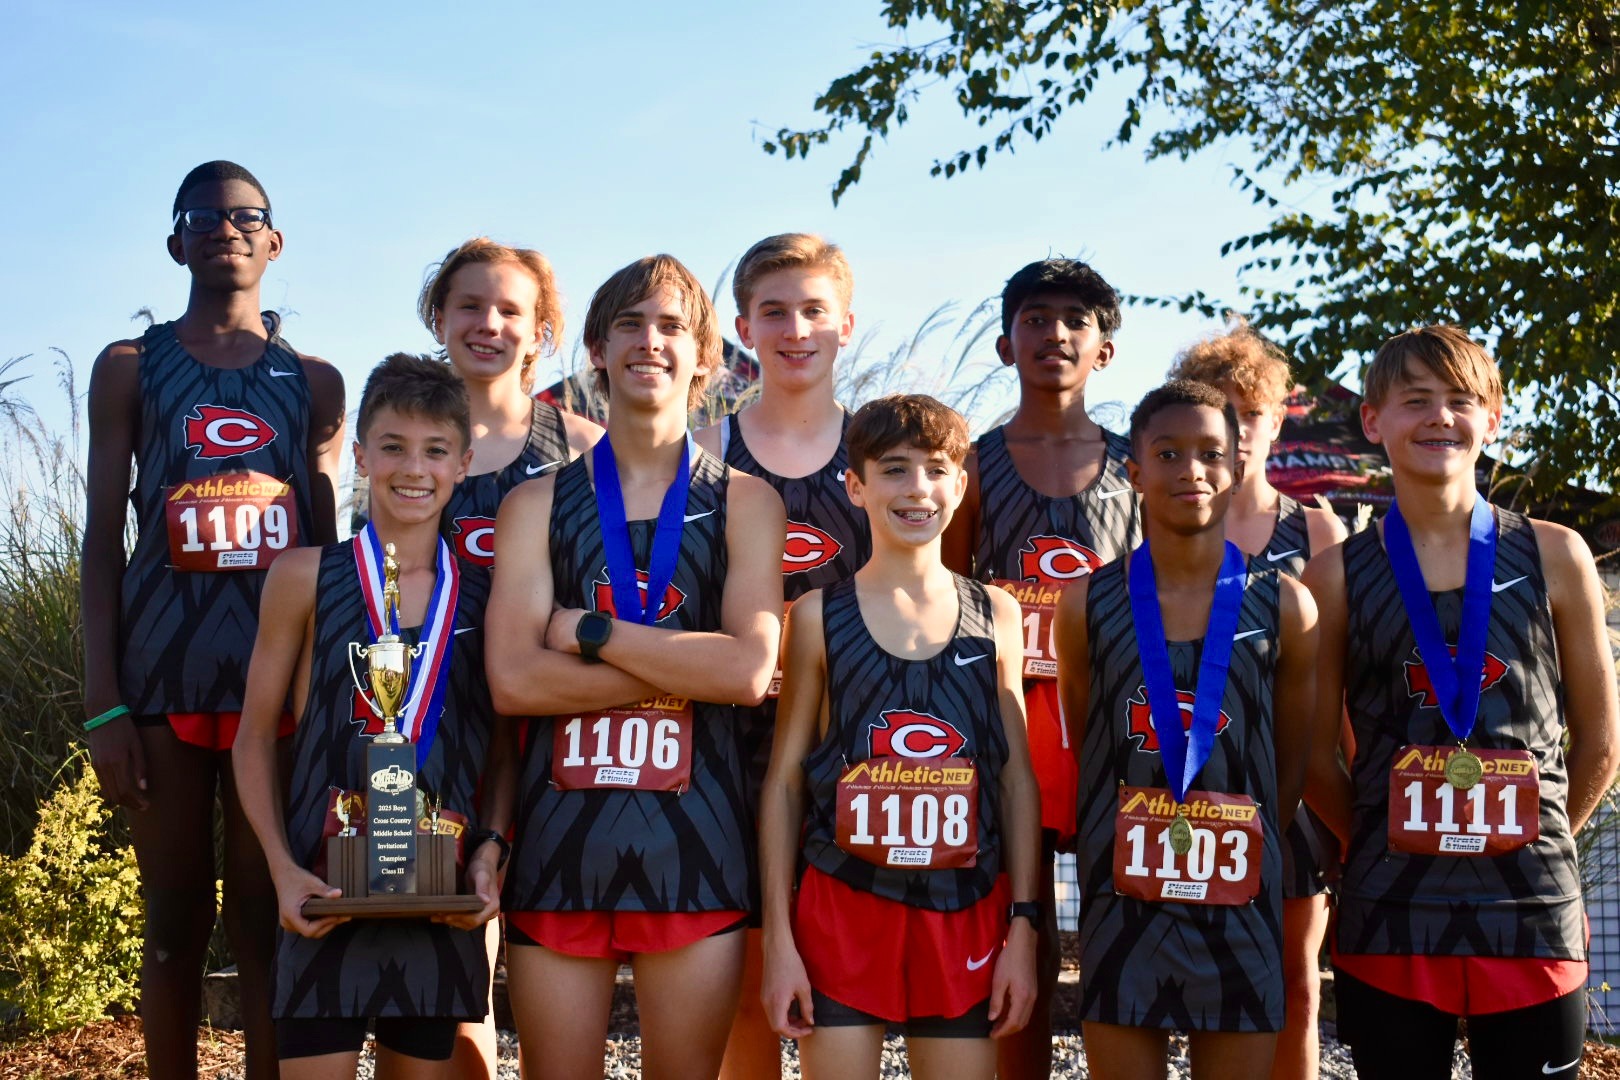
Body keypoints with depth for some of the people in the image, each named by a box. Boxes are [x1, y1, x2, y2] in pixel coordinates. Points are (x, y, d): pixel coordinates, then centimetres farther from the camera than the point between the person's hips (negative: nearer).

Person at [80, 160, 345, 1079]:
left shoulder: (314, 382, 13)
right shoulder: (131, 368, 9)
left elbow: (329, 548, 13)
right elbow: (104, 541, 4)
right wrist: (104, 703, -5)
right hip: (163, 676, -1)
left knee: (267, 927, 1)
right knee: (175, 924, 4)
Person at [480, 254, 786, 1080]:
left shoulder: (745, 502, 6)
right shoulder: (538, 504, 8)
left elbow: (750, 670, -10)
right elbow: (512, 679, -7)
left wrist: (588, 631, -8)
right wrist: (692, 669, -10)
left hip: (694, 845, 0)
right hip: (557, 839, 1)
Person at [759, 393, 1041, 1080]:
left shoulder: (995, 616, 6)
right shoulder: (819, 616, 1)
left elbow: (1017, 779, 8)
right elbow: (784, 778, 2)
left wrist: (1023, 927, 3)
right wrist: (778, 937, -3)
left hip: (966, 913, 2)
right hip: (843, 904, -1)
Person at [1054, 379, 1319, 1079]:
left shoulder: (1283, 608, 0)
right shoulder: (1088, 604, 1)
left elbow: (1293, 764, 9)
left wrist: (1243, 854, 9)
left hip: (1240, 908, 0)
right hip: (1123, 900, 0)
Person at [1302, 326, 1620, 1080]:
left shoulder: (1554, 558, 3)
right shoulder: (1339, 575, 2)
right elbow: (1311, 745, 6)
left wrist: (1530, 846, 8)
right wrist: (1380, 845, 3)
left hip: (1533, 913, 0)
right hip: (1388, 919, 0)